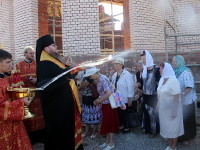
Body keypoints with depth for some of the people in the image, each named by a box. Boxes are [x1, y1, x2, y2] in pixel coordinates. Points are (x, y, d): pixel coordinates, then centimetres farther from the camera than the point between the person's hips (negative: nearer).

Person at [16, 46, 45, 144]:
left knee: (39, 113, 2)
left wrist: (37, 80, -15)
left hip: (37, 94, 1)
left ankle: (41, 136, 12)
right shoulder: (19, 65, 8)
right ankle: (30, 138, 10)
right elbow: (16, 79, -1)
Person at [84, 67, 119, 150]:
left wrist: (100, 101, -16)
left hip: (109, 104, -8)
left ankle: (111, 143, 19)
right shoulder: (98, 80, 6)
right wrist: (98, 100, -1)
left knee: (110, 122, 4)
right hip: (105, 104, 8)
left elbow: (109, 93, -28)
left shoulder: (103, 79, -21)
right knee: (106, 122, 16)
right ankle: (107, 141, 30)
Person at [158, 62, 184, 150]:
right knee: (167, 127, 17)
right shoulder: (162, 80, 4)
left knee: (173, 128, 8)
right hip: (164, 109, 7)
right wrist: (159, 107, 10)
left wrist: (174, 111, -20)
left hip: (171, 109, -7)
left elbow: (176, 97, -20)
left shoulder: (173, 81, -19)